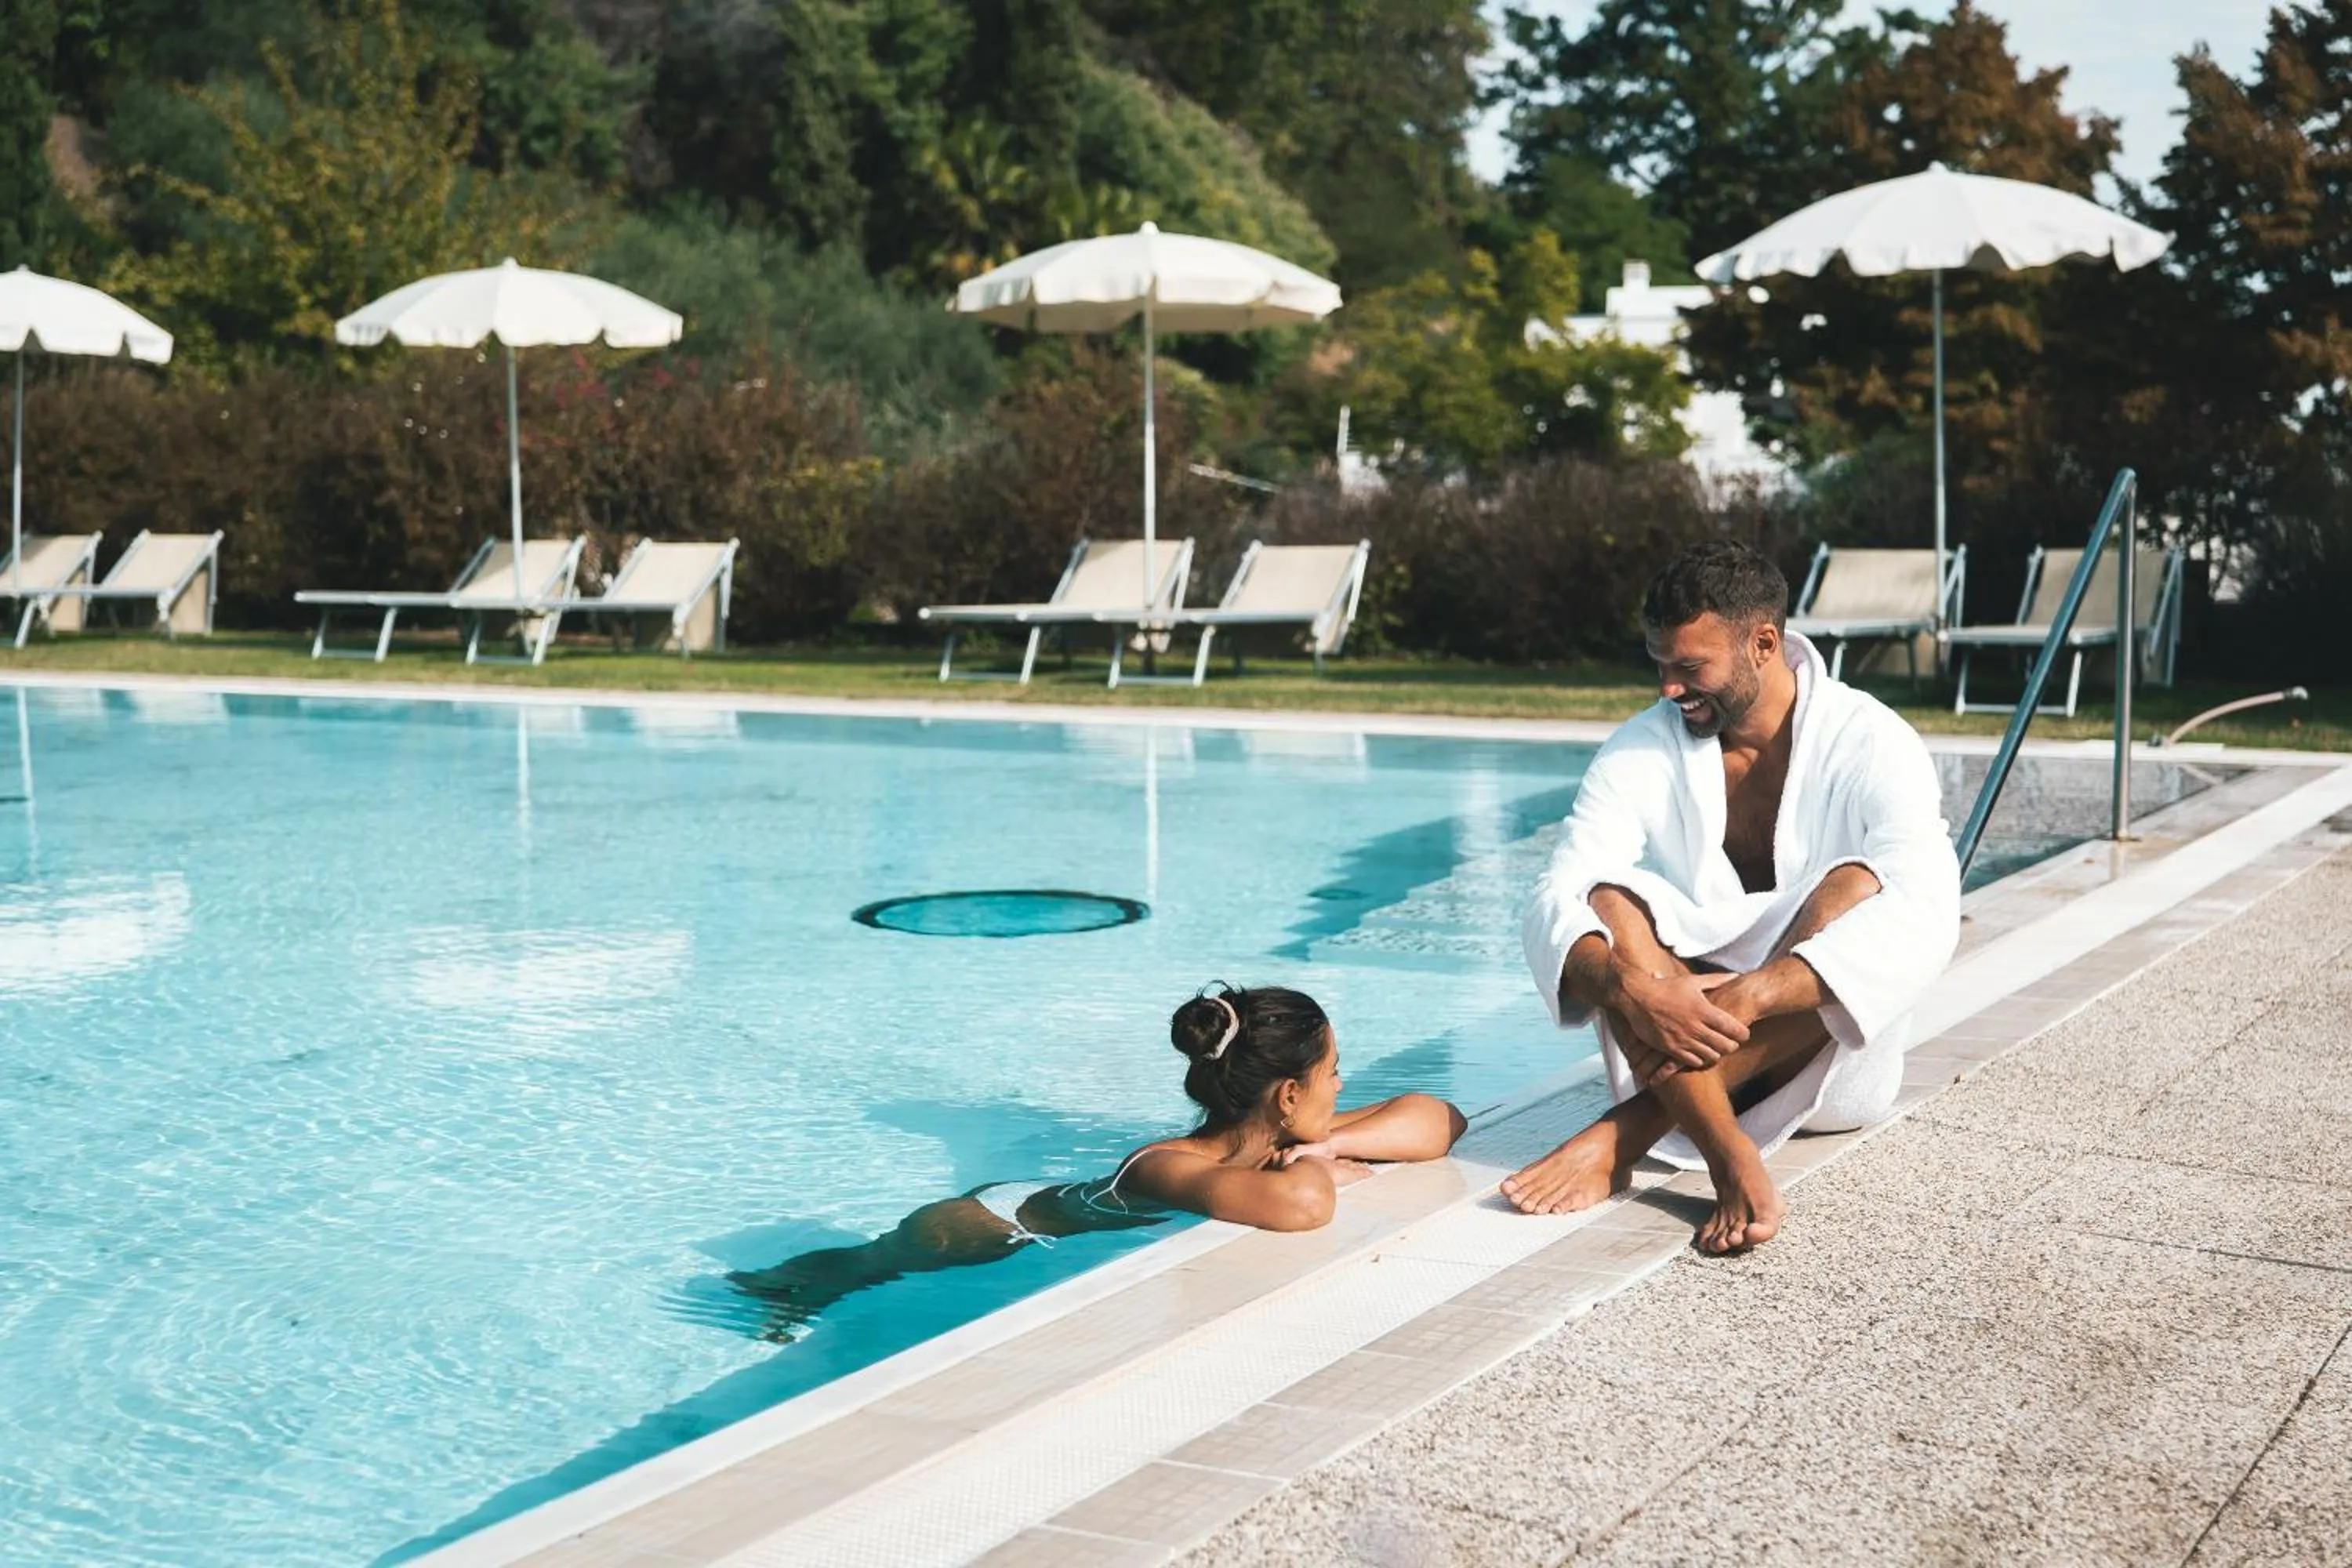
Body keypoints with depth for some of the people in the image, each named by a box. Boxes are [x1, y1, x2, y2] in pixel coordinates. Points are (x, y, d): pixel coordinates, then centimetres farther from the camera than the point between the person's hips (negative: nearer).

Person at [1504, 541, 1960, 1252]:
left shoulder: (1870, 746, -12)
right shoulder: (1642, 750, -4)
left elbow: (1924, 918, -29)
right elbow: (1556, 902, -16)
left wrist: (1741, 998, -40)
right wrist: (1633, 988, -39)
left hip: (1830, 1063, -2)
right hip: (1676, 1038, 2)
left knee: (1858, 890, -30)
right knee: (1610, 902, -24)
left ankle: (1626, 1133, -37)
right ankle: (1734, 1164, -44)